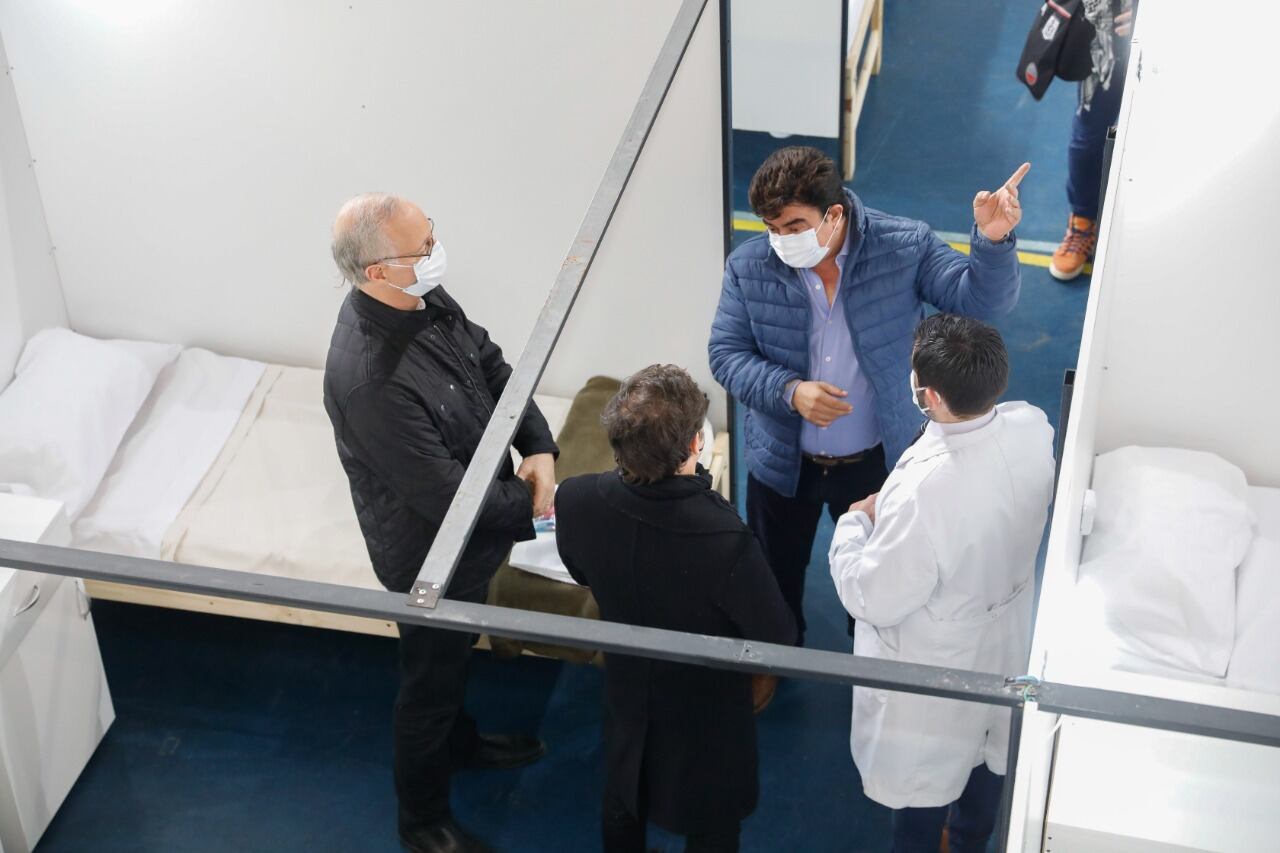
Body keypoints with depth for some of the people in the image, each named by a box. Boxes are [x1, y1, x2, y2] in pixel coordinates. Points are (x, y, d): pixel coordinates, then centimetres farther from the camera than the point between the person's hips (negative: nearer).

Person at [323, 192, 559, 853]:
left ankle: (460, 741, 61)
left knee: (454, 652, 33)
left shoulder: (425, 298, -14)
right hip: (431, 555, -8)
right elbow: (447, 498, -33)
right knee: (430, 679, 16)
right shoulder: (369, 380, -40)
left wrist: (539, 447, -12)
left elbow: (492, 366, 2)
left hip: (473, 526, 8)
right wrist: (529, 503, -17)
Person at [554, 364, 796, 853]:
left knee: (623, 802, 31)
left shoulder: (576, 501, -27)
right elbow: (778, 637, -24)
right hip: (707, 707, -4)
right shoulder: (723, 537, -41)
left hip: (627, 690, 4)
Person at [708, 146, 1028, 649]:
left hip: (875, 461, -1)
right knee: (773, 579, 24)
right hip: (782, 462, 1)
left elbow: (983, 299, -22)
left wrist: (994, 241, -43)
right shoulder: (749, 267, -15)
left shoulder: (905, 248, -19)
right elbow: (726, 354, -12)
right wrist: (790, 391, -29)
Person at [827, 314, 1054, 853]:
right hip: (1002, 639, 7)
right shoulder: (1032, 428, -21)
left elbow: (873, 601, -27)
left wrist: (854, 524, -12)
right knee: (986, 749, 32)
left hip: (934, 668, -7)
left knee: (921, 779, 21)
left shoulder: (923, 493, -42)